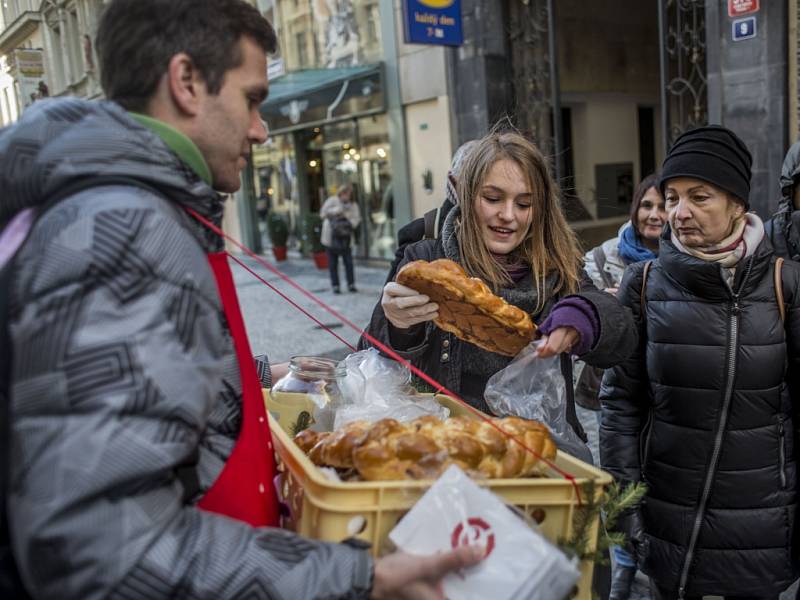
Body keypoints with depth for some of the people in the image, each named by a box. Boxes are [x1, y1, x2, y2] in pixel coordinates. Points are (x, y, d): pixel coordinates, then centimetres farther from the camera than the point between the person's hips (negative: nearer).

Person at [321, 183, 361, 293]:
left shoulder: (353, 205, 5)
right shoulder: (332, 201, -3)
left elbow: (357, 218, -3)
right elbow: (323, 213, -8)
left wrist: (350, 223, -22)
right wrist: (338, 211, -15)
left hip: (345, 237, 2)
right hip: (331, 237, -2)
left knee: (348, 261, -3)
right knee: (333, 263, 2)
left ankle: (351, 284, 8)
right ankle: (335, 286, 10)